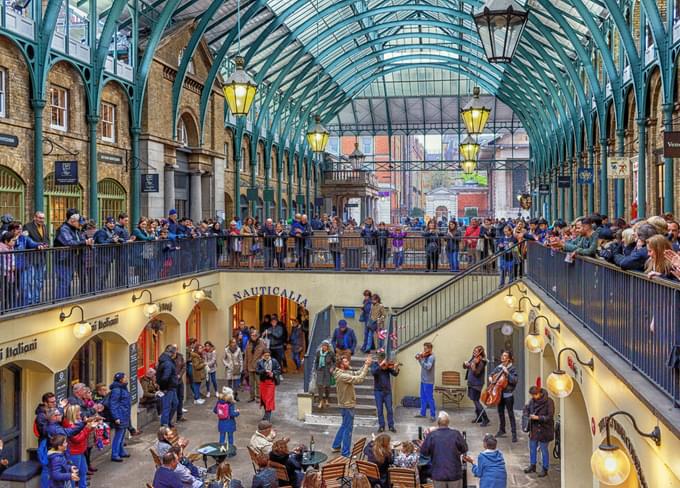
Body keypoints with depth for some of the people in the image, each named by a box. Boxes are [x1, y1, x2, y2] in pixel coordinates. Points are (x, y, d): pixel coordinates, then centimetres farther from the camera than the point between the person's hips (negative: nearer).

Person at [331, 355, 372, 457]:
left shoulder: (345, 372, 4)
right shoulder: (342, 376, -26)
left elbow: (357, 373, 8)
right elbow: (359, 379, -31)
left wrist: (365, 364, -4)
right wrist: (366, 366, -25)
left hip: (346, 404, 10)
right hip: (347, 405, -10)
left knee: (344, 426, 23)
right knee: (348, 429, 0)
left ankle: (336, 446, 34)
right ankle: (345, 453, 9)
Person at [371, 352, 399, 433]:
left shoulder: (388, 365, -1)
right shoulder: (374, 364, -2)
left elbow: (394, 374, -11)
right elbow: (373, 372, -22)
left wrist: (396, 368, -31)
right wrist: (381, 365, -32)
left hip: (387, 390, 1)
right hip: (378, 390, -1)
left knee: (389, 409, 3)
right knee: (380, 409, 4)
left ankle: (391, 426, 12)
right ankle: (381, 426, 14)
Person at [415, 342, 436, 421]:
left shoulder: (431, 357, -16)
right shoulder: (426, 356, 9)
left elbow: (428, 367, -28)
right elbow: (423, 365, 16)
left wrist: (421, 359, -31)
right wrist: (419, 359, -1)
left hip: (428, 381, -9)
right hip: (423, 380, 9)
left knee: (429, 398, -3)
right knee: (423, 397, 15)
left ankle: (433, 415, 5)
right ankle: (423, 413, 25)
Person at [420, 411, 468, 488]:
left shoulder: (431, 435, -12)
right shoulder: (455, 434, -11)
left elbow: (423, 451, -4)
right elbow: (464, 449, 1)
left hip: (438, 474, 0)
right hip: (455, 473, 0)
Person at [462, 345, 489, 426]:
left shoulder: (481, 362, -15)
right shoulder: (473, 358, 9)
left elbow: (476, 373, -24)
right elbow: (465, 367, 13)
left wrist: (473, 364, -39)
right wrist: (465, 364, -9)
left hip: (476, 384, -9)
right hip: (471, 383, 9)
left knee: (476, 401, -11)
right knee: (475, 400, 16)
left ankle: (485, 419, -9)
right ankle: (479, 417, 29)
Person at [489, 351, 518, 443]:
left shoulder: (511, 368, -11)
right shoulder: (499, 367, 6)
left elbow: (515, 380, -21)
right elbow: (493, 373, 23)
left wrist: (507, 373, -26)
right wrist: (490, 377, 3)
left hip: (508, 394, -6)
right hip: (499, 393, 6)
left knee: (511, 414, -4)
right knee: (500, 412, 16)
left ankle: (514, 433, -1)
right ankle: (502, 430, 31)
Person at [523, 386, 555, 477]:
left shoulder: (548, 401, -18)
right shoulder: (532, 401, -2)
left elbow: (550, 417, -18)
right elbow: (528, 409, 16)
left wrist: (538, 417, -24)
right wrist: (529, 415, -4)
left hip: (544, 430, -6)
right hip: (534, 429, 6)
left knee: (544, 449, 6)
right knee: (532, 447, 16)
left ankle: (545, 469, 22)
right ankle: (532, 466, 35)